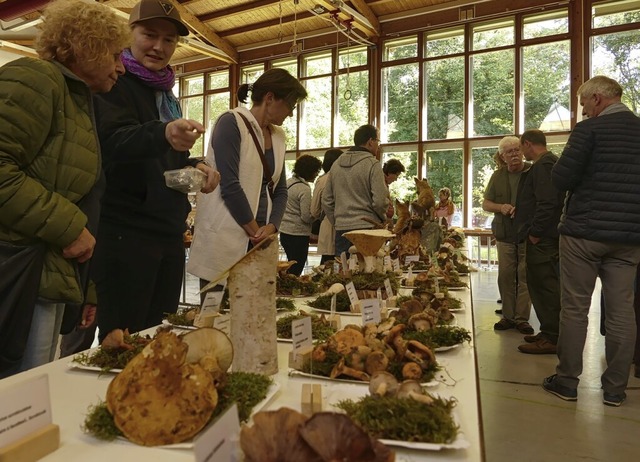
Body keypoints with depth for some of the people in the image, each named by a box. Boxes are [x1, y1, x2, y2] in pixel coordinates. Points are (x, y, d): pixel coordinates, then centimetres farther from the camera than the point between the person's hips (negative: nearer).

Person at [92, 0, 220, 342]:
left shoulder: (165, 94, 19)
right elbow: (115, 142, -22)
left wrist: (194, 166, 3)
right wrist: (163, 134, -43)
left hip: (169, 234, 7)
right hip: (124, 234, -7)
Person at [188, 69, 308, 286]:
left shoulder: (278, 136, 14)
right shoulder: (231, 123, -7)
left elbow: (280, 190, 13)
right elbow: (230, 186, -15)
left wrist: (271, 227, -5)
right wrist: (256, 232, -8)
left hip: (258, 242, 6)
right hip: (225, 240, -6)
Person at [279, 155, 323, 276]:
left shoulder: (288, 182, 7)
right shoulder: (305, 190, -17)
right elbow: (306, 217, -19)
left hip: (284, 231, 8)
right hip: (298, 234, -8)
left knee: (291, 268, 20)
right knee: (296, 271, 1)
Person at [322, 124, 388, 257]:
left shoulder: (336, 164, 11)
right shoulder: (372, 164, -7)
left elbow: (326, 200, 14)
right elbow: (380, 201, -12)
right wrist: (383, 217, 7)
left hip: (341, 230, 6)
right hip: (367, 228, -5)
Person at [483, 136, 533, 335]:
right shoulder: (498, 176, 10)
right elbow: (485, 204, 12)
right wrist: (500, 207, -8)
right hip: (504, 235, 3)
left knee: (525, 277, 0)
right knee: (505, 276, 6)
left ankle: (522, 318, 9)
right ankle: (508, 316, 16)